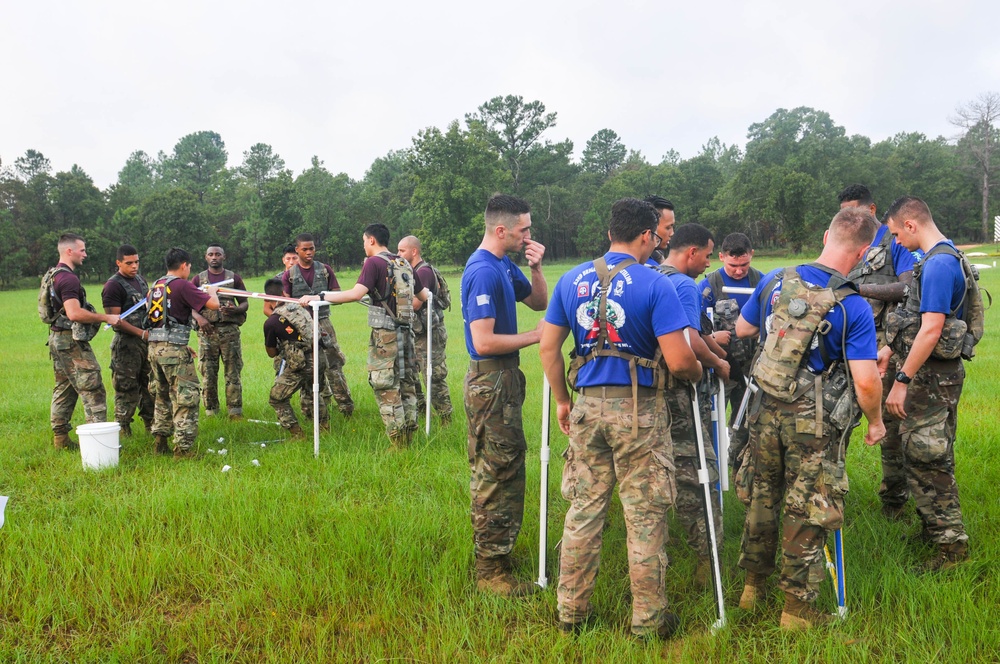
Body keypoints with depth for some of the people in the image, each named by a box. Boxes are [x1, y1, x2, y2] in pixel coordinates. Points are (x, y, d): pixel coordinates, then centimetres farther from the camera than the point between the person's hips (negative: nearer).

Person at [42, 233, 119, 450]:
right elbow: (74, 313, -27)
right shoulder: (68, 278, -18)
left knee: (64, 389, 15)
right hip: (71, 340, -10)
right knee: (92, 389, -8)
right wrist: (106, 318, -21)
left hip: (57, 338, 10)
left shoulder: (52, 275, 14)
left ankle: (60, 438, 19)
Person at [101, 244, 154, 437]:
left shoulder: (140, 280, 14)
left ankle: (151, 424, 23)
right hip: (126, 343, -8)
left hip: (146, 340, 8)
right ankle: (123, 429, 5)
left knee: (149, 384, 13)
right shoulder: (113, 285, -11)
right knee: (127, 388, -4)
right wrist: (141, 333, -22)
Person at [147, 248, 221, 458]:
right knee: (186, 398, -2)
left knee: (162, 397, 19)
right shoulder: (182, 285, -10)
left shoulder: (155, 286, 15)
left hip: (154, 346, 8)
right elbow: (213, 304, -14)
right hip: (173, 349, -8)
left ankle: (160, 443, 24)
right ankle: (183, 448, -3)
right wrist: (212, 291, 8)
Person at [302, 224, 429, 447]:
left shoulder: (374, 263, -9)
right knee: (407, 384, 13)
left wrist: (319, 297, -20)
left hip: (385, 334, -7)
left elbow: (356, 294, -23)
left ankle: (398, 443, 1)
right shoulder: (404, 264, 12)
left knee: (386, 387, -1)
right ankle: (409, 436, 20)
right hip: (406, 332, 7)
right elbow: (424, 296, 20)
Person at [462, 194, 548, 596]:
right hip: (491, 382, -10)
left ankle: (495, 551, 32)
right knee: (495, 476, -3)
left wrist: (535, 268, 1)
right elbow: (484, 342, -25)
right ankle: (490, 572, 6)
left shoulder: (504, 266, 10)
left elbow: (539, 303, 19)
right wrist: (536, 336, -15)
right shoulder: (483, 272, -20)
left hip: (505, 379, 10)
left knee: (507, 469, 19)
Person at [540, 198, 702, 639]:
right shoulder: (655, 285, -10)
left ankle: (571, 611, 24)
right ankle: (648, 619, 18)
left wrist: (562, 400, 18)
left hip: (588, 407, 5)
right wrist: (699, 371, 8)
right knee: (645, 519, 7)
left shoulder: (572, 280, 5)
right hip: (638, 411, -4)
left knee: (583, 511, 13)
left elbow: (548, 347, 7)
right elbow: (678, 361, -14)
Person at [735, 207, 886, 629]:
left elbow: (741, 329, 11)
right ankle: (797, 609, 19)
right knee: (807, 513, 8)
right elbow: (865, 381, -19)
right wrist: (875, 422, -1)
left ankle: (753, 585, 36)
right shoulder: (853, 308, -18)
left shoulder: (775, 281, -4)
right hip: (815, 422, -5)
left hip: (768, 411, 5)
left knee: (762, 499, 20)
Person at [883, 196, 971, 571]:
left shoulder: (938, 264, -20)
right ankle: (934, 528, 31)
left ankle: (951, 544, 6)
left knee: (926, 459, -3)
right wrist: (891, 351, 21)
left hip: (931, 377, -10)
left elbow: (931, 329, -26)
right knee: (922, 455, 18)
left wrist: (902, 381, -24)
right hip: (932, 373, 10)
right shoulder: (943, 257, 13)